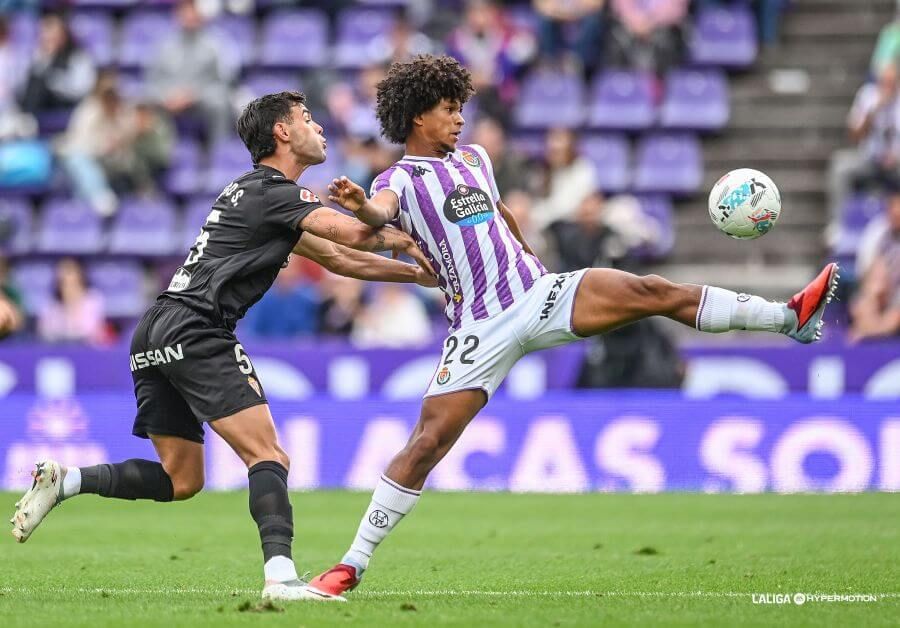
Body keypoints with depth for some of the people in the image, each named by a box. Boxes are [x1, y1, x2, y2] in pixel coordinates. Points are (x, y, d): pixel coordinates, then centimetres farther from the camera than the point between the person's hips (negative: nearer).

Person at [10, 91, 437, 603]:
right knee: (269, 458, -15)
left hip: (156, 333, 10)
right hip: (195, 330, -10)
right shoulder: (274, 192, -6)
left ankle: (63, 481, 5)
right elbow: (357, 235, -17)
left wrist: (416, 273, 26)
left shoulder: (255, 192, 25)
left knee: (180, 479, 12)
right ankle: (281, 577, -28)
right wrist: (401, 239, 3)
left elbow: (336, 257, 29)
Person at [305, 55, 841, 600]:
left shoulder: (474, 158, 18)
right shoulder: (400, 180, -2)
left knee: (654, 293, -10)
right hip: (482, 328, -5)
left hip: (538, 293, 5)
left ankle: (790, 318, -10)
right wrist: (359, 206, -49)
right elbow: (379, 212, -26)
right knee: (428, 440, -13)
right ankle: (351, 566, -8)